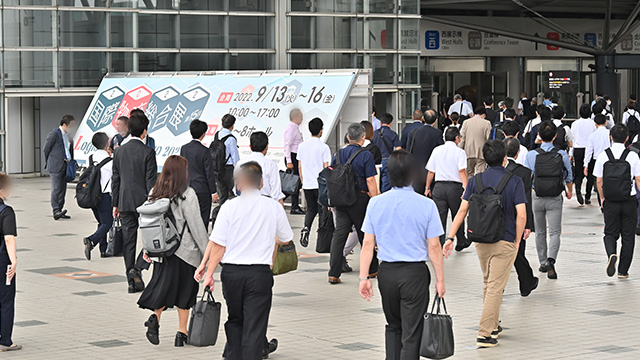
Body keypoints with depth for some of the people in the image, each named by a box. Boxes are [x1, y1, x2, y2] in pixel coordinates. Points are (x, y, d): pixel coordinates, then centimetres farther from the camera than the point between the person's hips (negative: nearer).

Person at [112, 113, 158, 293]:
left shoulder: (119, 151, 4)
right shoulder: (148, 152, -11)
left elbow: (115, 179, 8)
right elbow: (151, 181, -10)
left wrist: (115, 203, 15)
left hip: (125, 202, 4)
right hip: (143, 201, -4)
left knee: (128, 240, 7)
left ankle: (133, 282, 7)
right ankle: (137, 269, -11)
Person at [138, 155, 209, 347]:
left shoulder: (155, 193, 3)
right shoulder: (187, 194, -13)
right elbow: (196, 225, -11)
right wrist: (206, 251, -4)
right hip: (185, 251, -4)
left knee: (164, 286, 12)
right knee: (184, 290, 7)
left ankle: (155, 317, -13)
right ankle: (181, 332, 12)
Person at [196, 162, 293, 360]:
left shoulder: (229, 207, -4)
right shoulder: (274, 207, 0)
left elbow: (218, 245, -5)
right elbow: (285, 239, 14)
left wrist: (209, 273, 4)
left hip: (231, 271, 1)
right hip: (260, 273, -1)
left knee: (234, 321, 20)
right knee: (254, 327, 0)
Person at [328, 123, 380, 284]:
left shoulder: (338, 155, 6)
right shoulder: (366, 156, -9)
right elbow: (370, 181, -13)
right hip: (360, 199, -4)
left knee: (339, 233, 2)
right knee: (365, 235, 10)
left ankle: (334, 273, -7)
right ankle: (371, 269, 25)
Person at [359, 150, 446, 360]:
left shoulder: (376, 203, -3)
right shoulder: (426, 205, -10)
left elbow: (368, 244, -1)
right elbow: (434, 247, -7)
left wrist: (364, 277, 4)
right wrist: (440, 280, 2)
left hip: (387, 272, 3)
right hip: (415, 272, -3)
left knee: (393, 326, 21)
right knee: (411, 332, 2)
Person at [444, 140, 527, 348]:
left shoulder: (475, 181, 1)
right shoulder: (514, 182, -8)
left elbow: (463, 210, -3)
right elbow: (521, 215, -14)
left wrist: (450, 237, -1)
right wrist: (517, 241, -3)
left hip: (481, 241, 4)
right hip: (504, 242, -4)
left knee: (488, 284, 22)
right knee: (496, 288, -2)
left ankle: (493, 325, 35)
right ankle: (485, 334, -7)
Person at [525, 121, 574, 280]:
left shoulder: (531, 155, -8)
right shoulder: (562, 155, -6)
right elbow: (569, 177, 5)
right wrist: (570, 191, 25)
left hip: (537, 199, 1)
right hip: (555, 199, -1)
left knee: (540, 232, 17)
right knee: (555, 232, 1)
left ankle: (543, 262, 25)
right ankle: (551, 260, -22)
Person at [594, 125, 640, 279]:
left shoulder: (603, 156, -3)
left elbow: (599, 181, 1)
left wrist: (602, 198, 16)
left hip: (610, 202, 1)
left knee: (610, 233, 12)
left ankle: (612, 254, -19)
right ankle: (623, 271, 13)